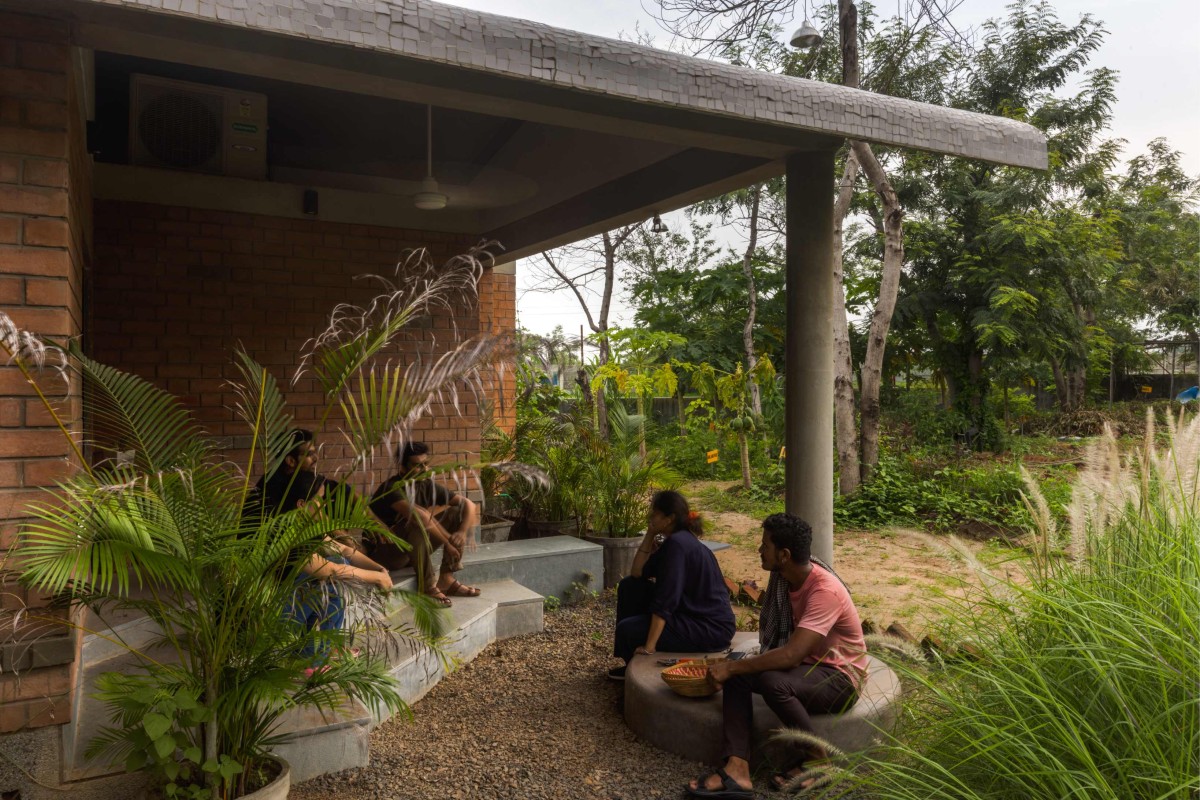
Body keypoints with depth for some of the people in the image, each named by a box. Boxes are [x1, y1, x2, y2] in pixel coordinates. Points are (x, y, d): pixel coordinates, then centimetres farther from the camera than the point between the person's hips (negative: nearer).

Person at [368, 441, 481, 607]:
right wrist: (448, 542, -34)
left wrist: (463, 532, -21)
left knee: (458, 511, -4)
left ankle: (446, 579, -7)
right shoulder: (391, 488, -23)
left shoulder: (427, 486, -2)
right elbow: (416, 513, -41)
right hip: (383, 552, -7)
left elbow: (468, 504, -3)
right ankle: (427, 587, -22)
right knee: (418, 522, -36)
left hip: (414, 548, 8)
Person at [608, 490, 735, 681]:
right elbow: (638, 573, 7)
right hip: (692, 614, 10)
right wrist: (650, 535, 1)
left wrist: (649, 647, -22)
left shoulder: (677, 544, -22)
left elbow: (664, 601, -25)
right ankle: (633, 664, 20)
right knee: (629, 587, 9)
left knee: (627, 629, -12)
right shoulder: (674, 540, 8)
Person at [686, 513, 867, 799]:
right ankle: (737, 770, -24)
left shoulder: (825, 591, -29)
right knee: (737, 676, -14)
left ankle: (817, 759, -9)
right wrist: (734, 668, -6)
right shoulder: (782, 578, -3)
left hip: (840, 678, -8)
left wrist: (732, 666, -29)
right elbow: (782, 643, 7)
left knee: (773, 682, -34)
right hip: (807, 665, 8)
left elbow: (791, 654, -36)